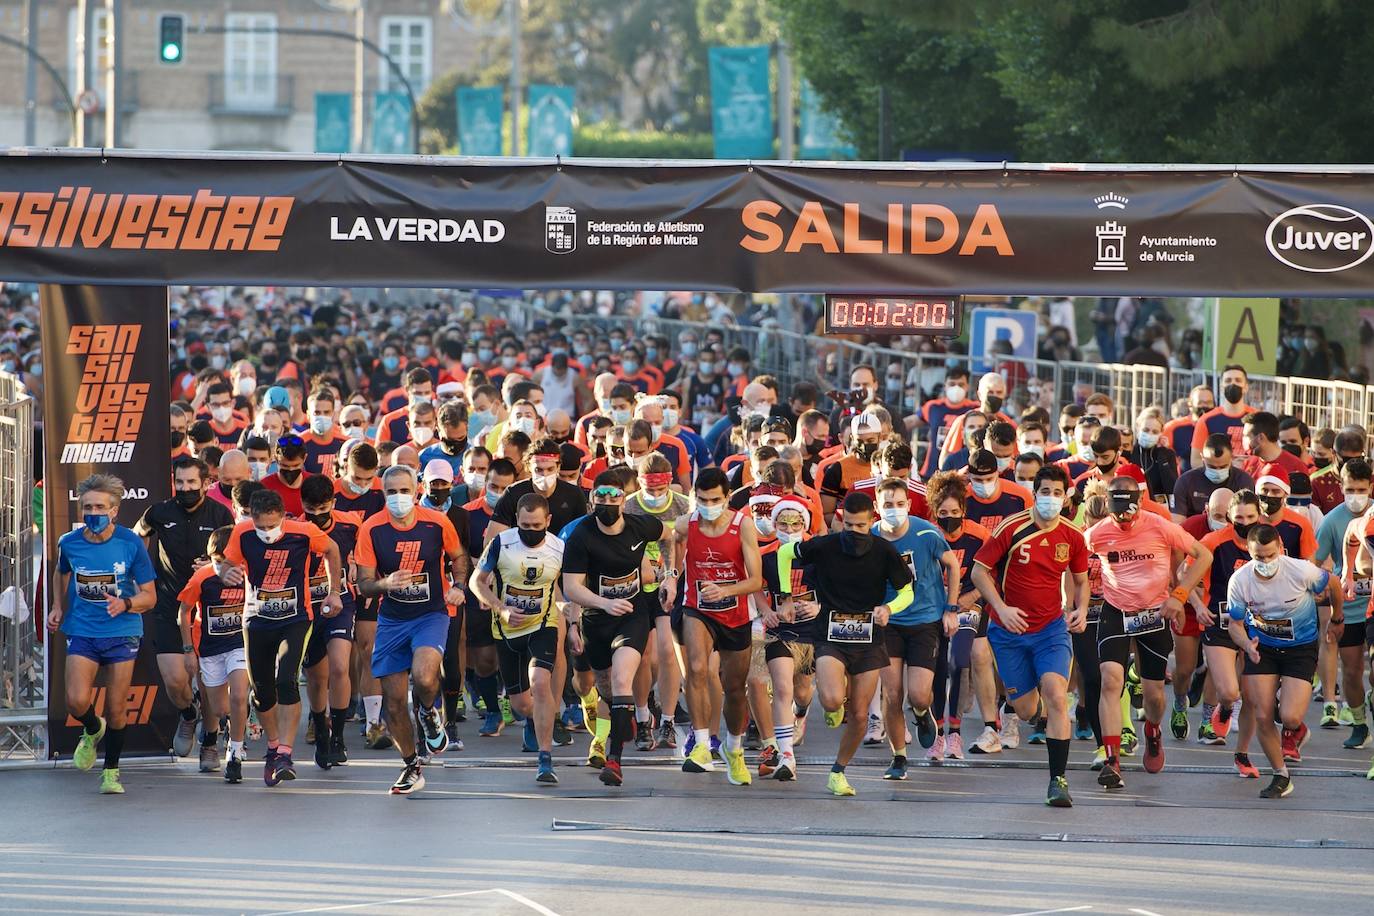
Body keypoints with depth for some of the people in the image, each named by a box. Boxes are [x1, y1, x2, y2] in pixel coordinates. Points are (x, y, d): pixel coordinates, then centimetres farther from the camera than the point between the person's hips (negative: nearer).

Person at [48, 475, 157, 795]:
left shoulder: (131, 544, -9)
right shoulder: (69, 543, -3)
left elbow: (149, 597, -4)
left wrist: (125, 604, -23)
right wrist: (58, 609, 10)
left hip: (122, 633, -1)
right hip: (81, 632, 1)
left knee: (116, 710, 2)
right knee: (77, 702, -15)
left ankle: (111, 771, 24)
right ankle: (92, 731, 21)